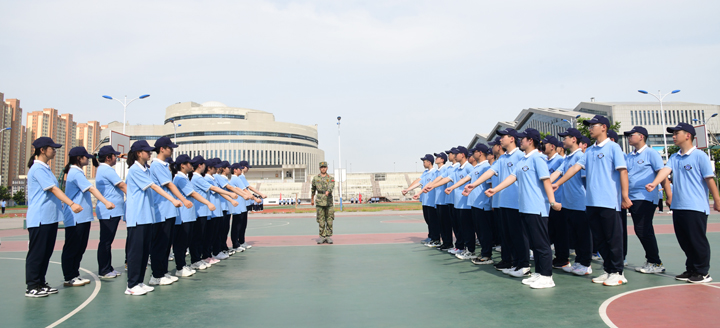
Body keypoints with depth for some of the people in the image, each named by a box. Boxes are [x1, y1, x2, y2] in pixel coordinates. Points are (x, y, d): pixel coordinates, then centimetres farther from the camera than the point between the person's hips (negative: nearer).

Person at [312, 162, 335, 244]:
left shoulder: (331, 178, 1)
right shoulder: (315, 178, 7)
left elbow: (331, 186, -19)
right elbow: (313, 189, 20)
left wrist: (327, 191, -39)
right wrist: (312, 199, 24)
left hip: (329, 201, -1)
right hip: (319, 201, 1)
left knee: (329, 220, 1)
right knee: (321, 220, 1)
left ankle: (328, 237, 9)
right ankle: (322, 237, 8)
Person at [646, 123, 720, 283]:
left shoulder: (699, 156, -6)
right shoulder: (674, 158, 12)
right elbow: (665, 170, -4)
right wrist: (654, 184, -23)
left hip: (696, 207, -6)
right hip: (678, 206, 7)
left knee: (697, 240, 0)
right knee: (684, 241, 13)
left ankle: (703, 272, 12)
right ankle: (691, 270, 24)